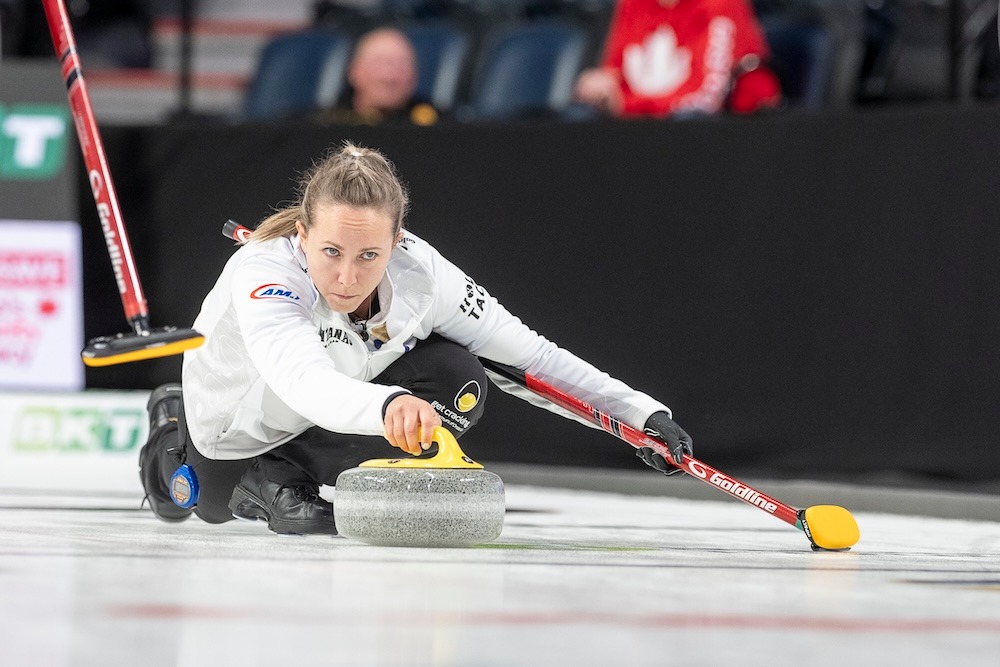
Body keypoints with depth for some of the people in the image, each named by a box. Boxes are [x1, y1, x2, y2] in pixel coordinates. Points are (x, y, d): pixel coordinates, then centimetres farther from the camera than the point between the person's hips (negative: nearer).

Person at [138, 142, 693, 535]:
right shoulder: (262, 274, -45)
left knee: (458, 383, -23)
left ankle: (282, 478, -8)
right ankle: (174, 438, 36)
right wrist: (386, 405, -84)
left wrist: (640, 411, -25)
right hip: (236, 426, -3)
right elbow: (303, 381, -64)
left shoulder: (421, 272, -32)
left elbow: (533, 354, -20)